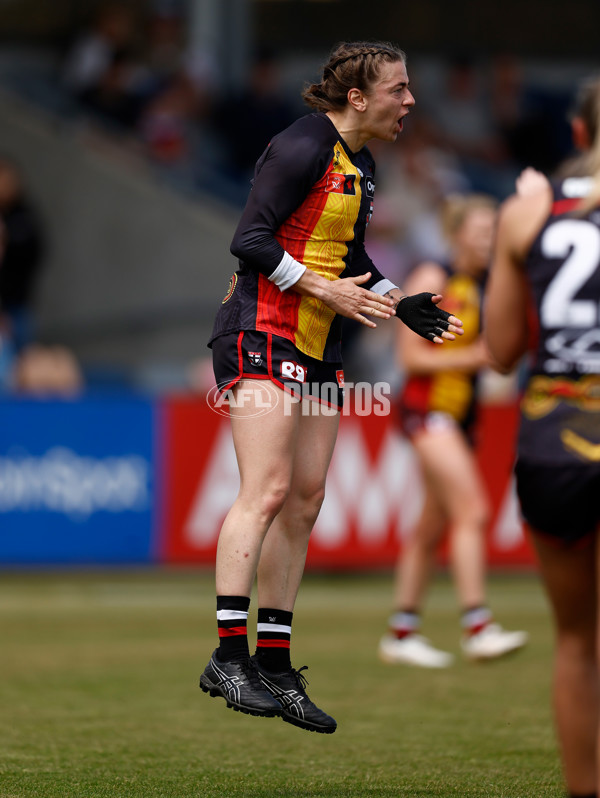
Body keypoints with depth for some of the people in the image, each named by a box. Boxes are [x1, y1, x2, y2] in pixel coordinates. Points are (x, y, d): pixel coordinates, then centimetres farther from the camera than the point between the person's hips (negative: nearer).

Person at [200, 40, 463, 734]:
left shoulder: (361, 168, 16)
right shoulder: (303, 148, -13)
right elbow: (249, 239, -17)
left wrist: (399, 304, 15)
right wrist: (325, 289, -19)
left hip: (318, 347, 9)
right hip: (263, 332, -9)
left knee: (305, 501, 5)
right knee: (267, 491, -17)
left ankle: (274, 667, 8)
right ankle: (228, 657, -17)